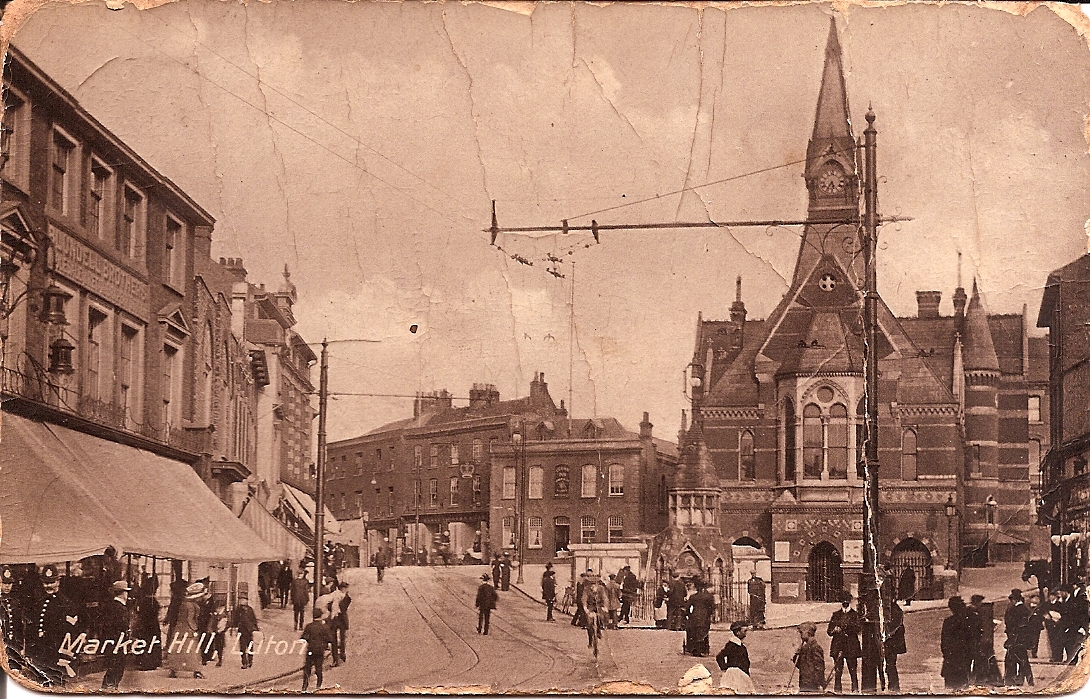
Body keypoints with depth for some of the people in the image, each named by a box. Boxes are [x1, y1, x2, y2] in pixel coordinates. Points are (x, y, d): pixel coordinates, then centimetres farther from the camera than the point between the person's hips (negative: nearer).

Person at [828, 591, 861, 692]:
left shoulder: (855, 614, 8)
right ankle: (837, 689, 0)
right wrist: (834, 630, -9)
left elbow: (858, 629, -4)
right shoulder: (836, 615, 15)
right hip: (838, 646, 2)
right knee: (838, 670, -3)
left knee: (852, 669, -3)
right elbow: (829, 631, 13)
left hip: (851, 646, -2)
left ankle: (855, 689, 3)